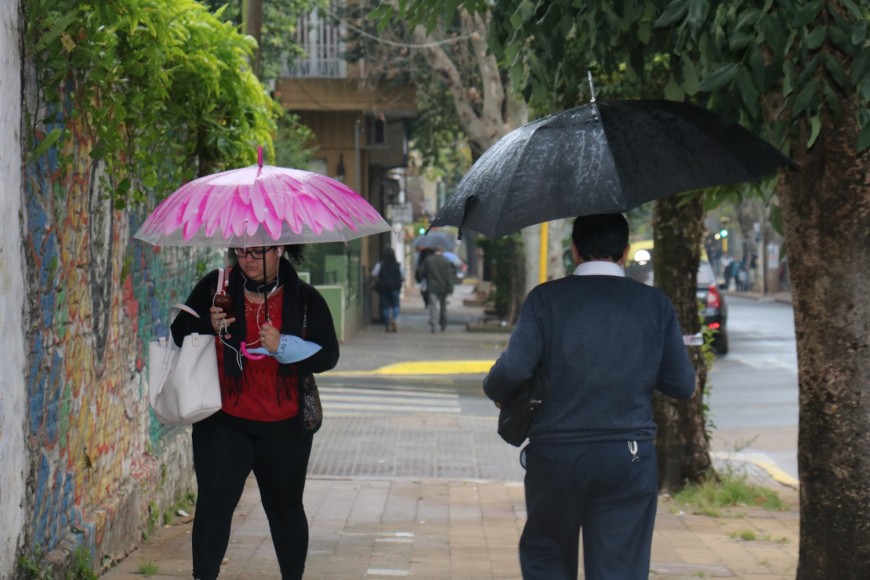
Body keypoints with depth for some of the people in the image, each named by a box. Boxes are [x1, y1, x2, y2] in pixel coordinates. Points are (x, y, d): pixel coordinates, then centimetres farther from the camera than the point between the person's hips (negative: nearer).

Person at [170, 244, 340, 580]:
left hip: (284, 426, 0)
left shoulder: (305, 300, -2)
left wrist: (283, 346, -21)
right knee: (214, 502, -7)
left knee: (284, 505, 13)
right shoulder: (215, 287, 0)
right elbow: (180, 332, 3)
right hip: (223, 421, 0)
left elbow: (328, 355, -6)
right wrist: (208, 326, -17)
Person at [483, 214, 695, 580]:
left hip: (554, 456, -1)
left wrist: (495, 391, 9)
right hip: (629, 459, 1)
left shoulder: (546, 298, -4)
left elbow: (513, 369, -13)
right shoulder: (655, 304, 2)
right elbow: (682, 385, 4)